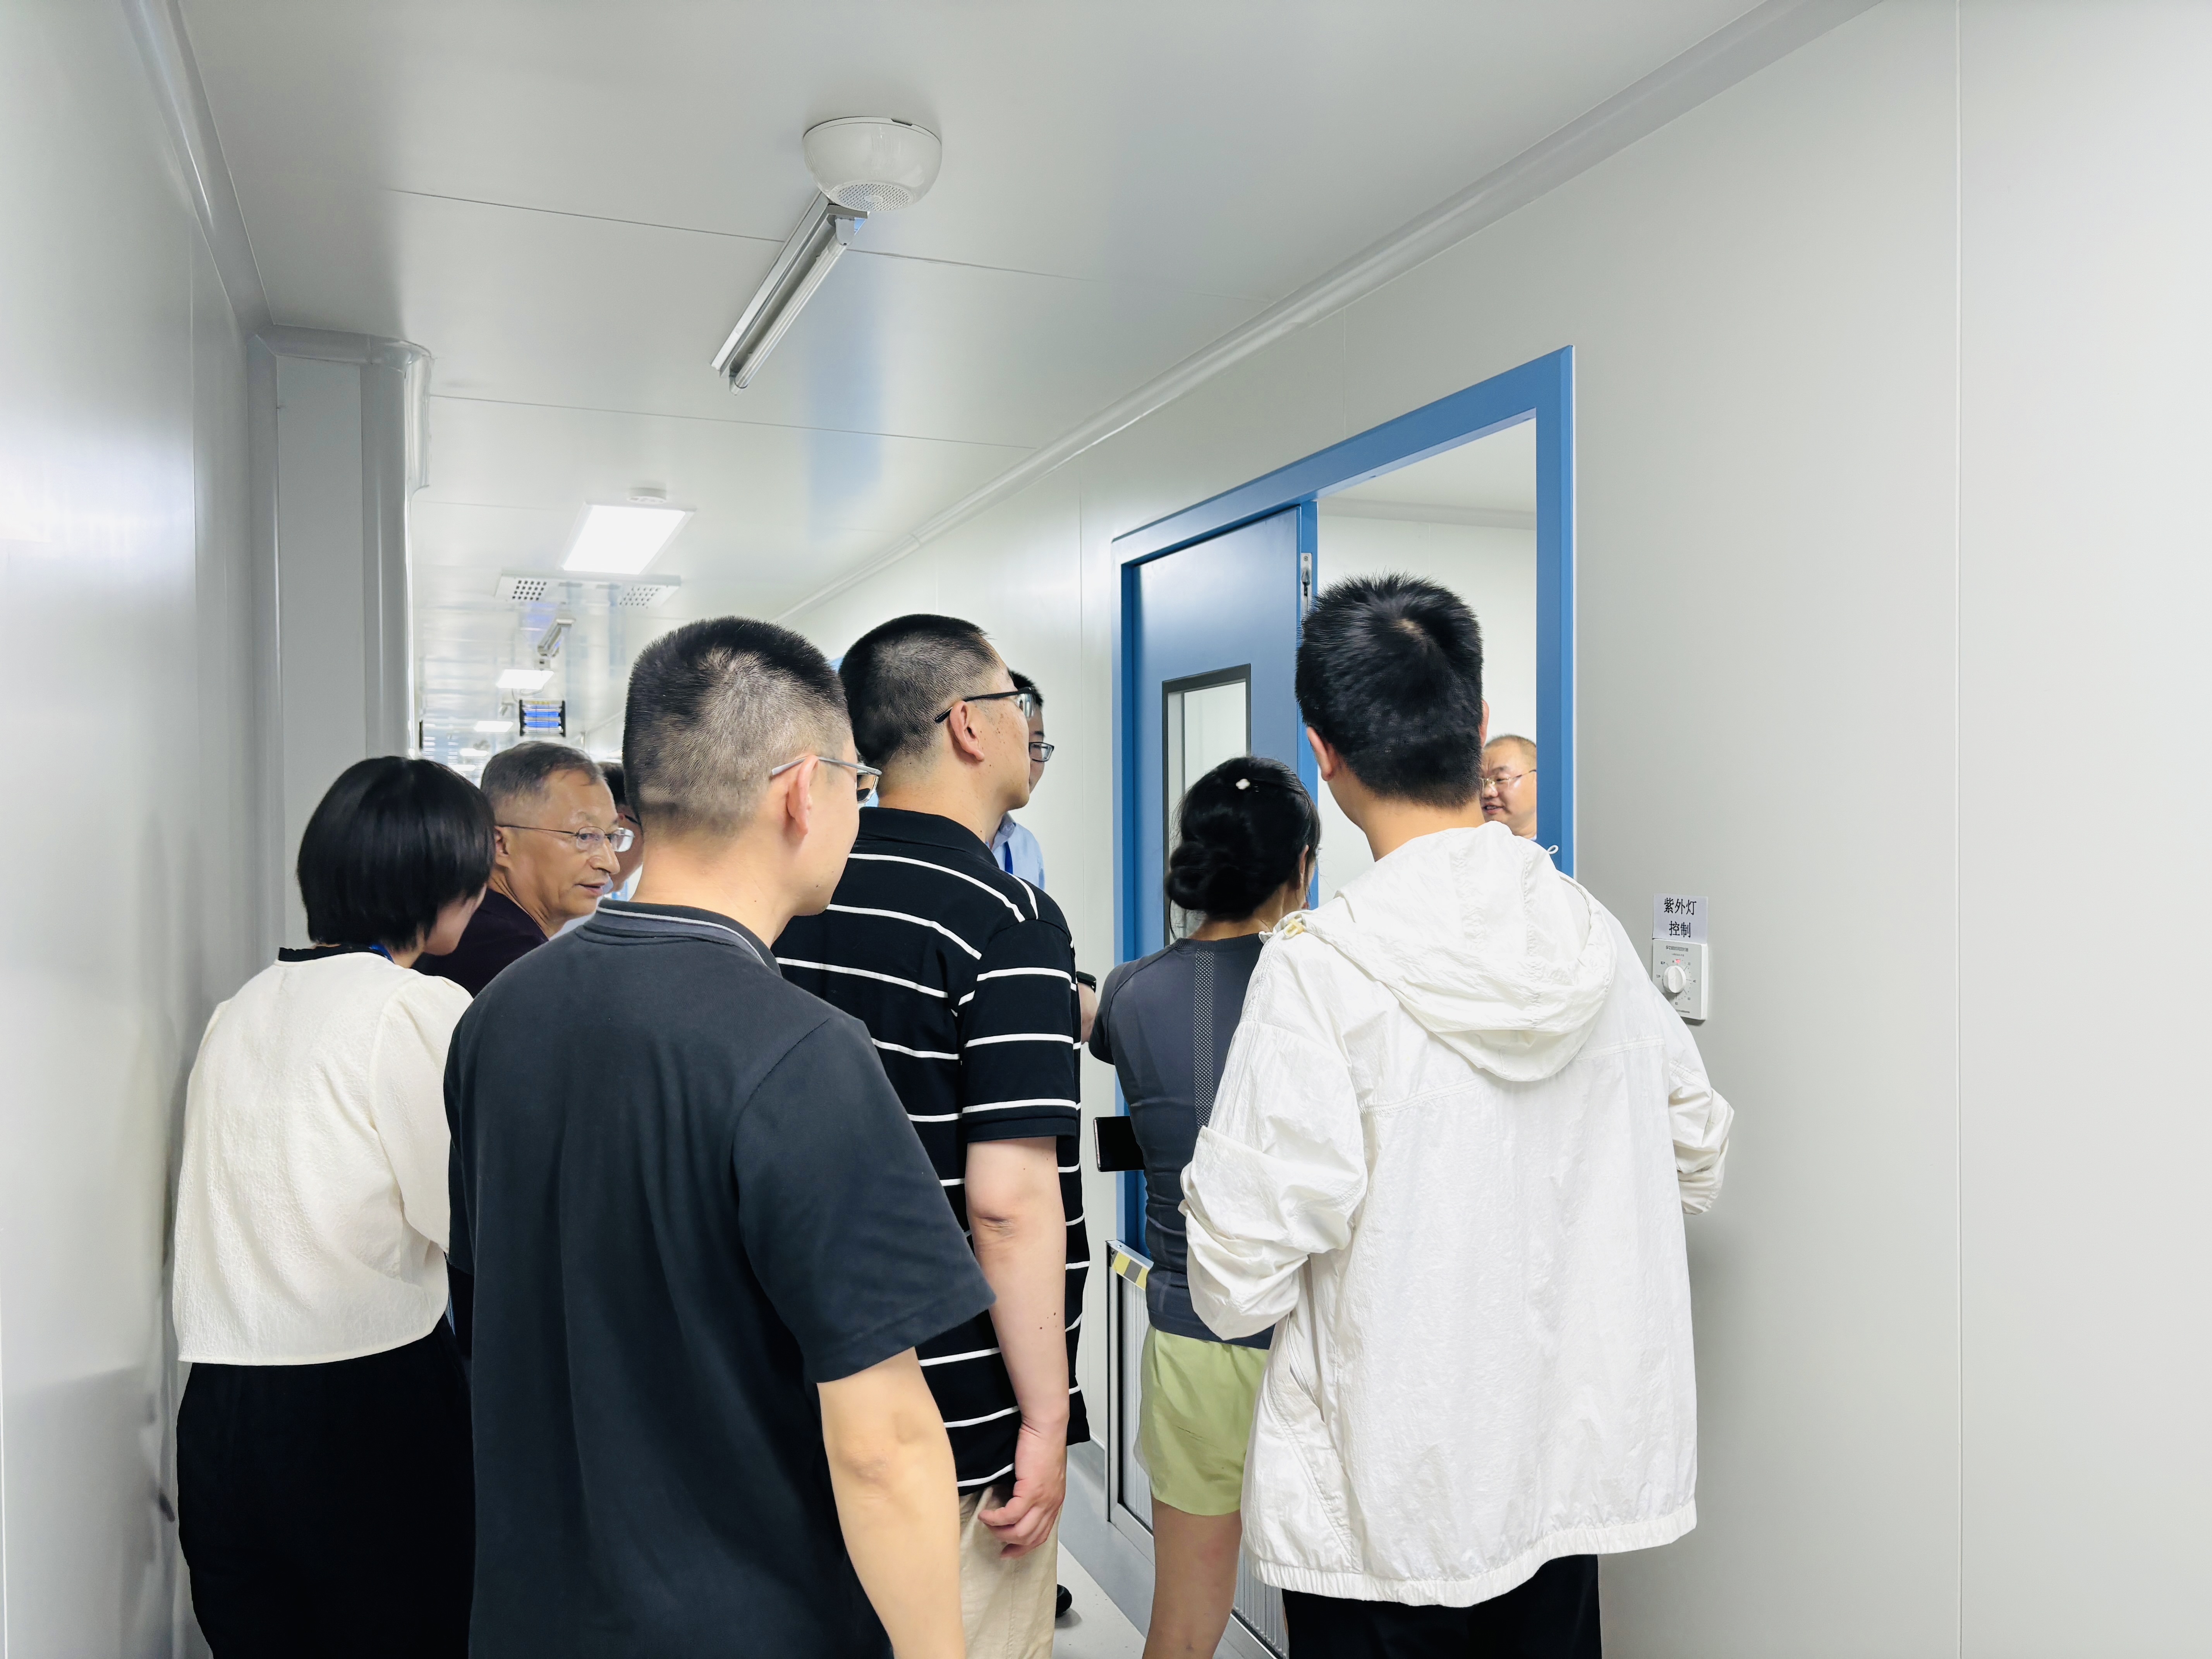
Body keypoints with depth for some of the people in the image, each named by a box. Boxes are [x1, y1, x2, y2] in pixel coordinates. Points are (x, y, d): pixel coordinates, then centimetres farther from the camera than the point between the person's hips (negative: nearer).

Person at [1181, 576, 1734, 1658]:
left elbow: (1240, 1277, -22)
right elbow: (1694, 1159, 10)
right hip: (1573, 1463, 5)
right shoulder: (1593, 937, -4)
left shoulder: (1322, 966, -22)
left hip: (1389, 1495, -5)